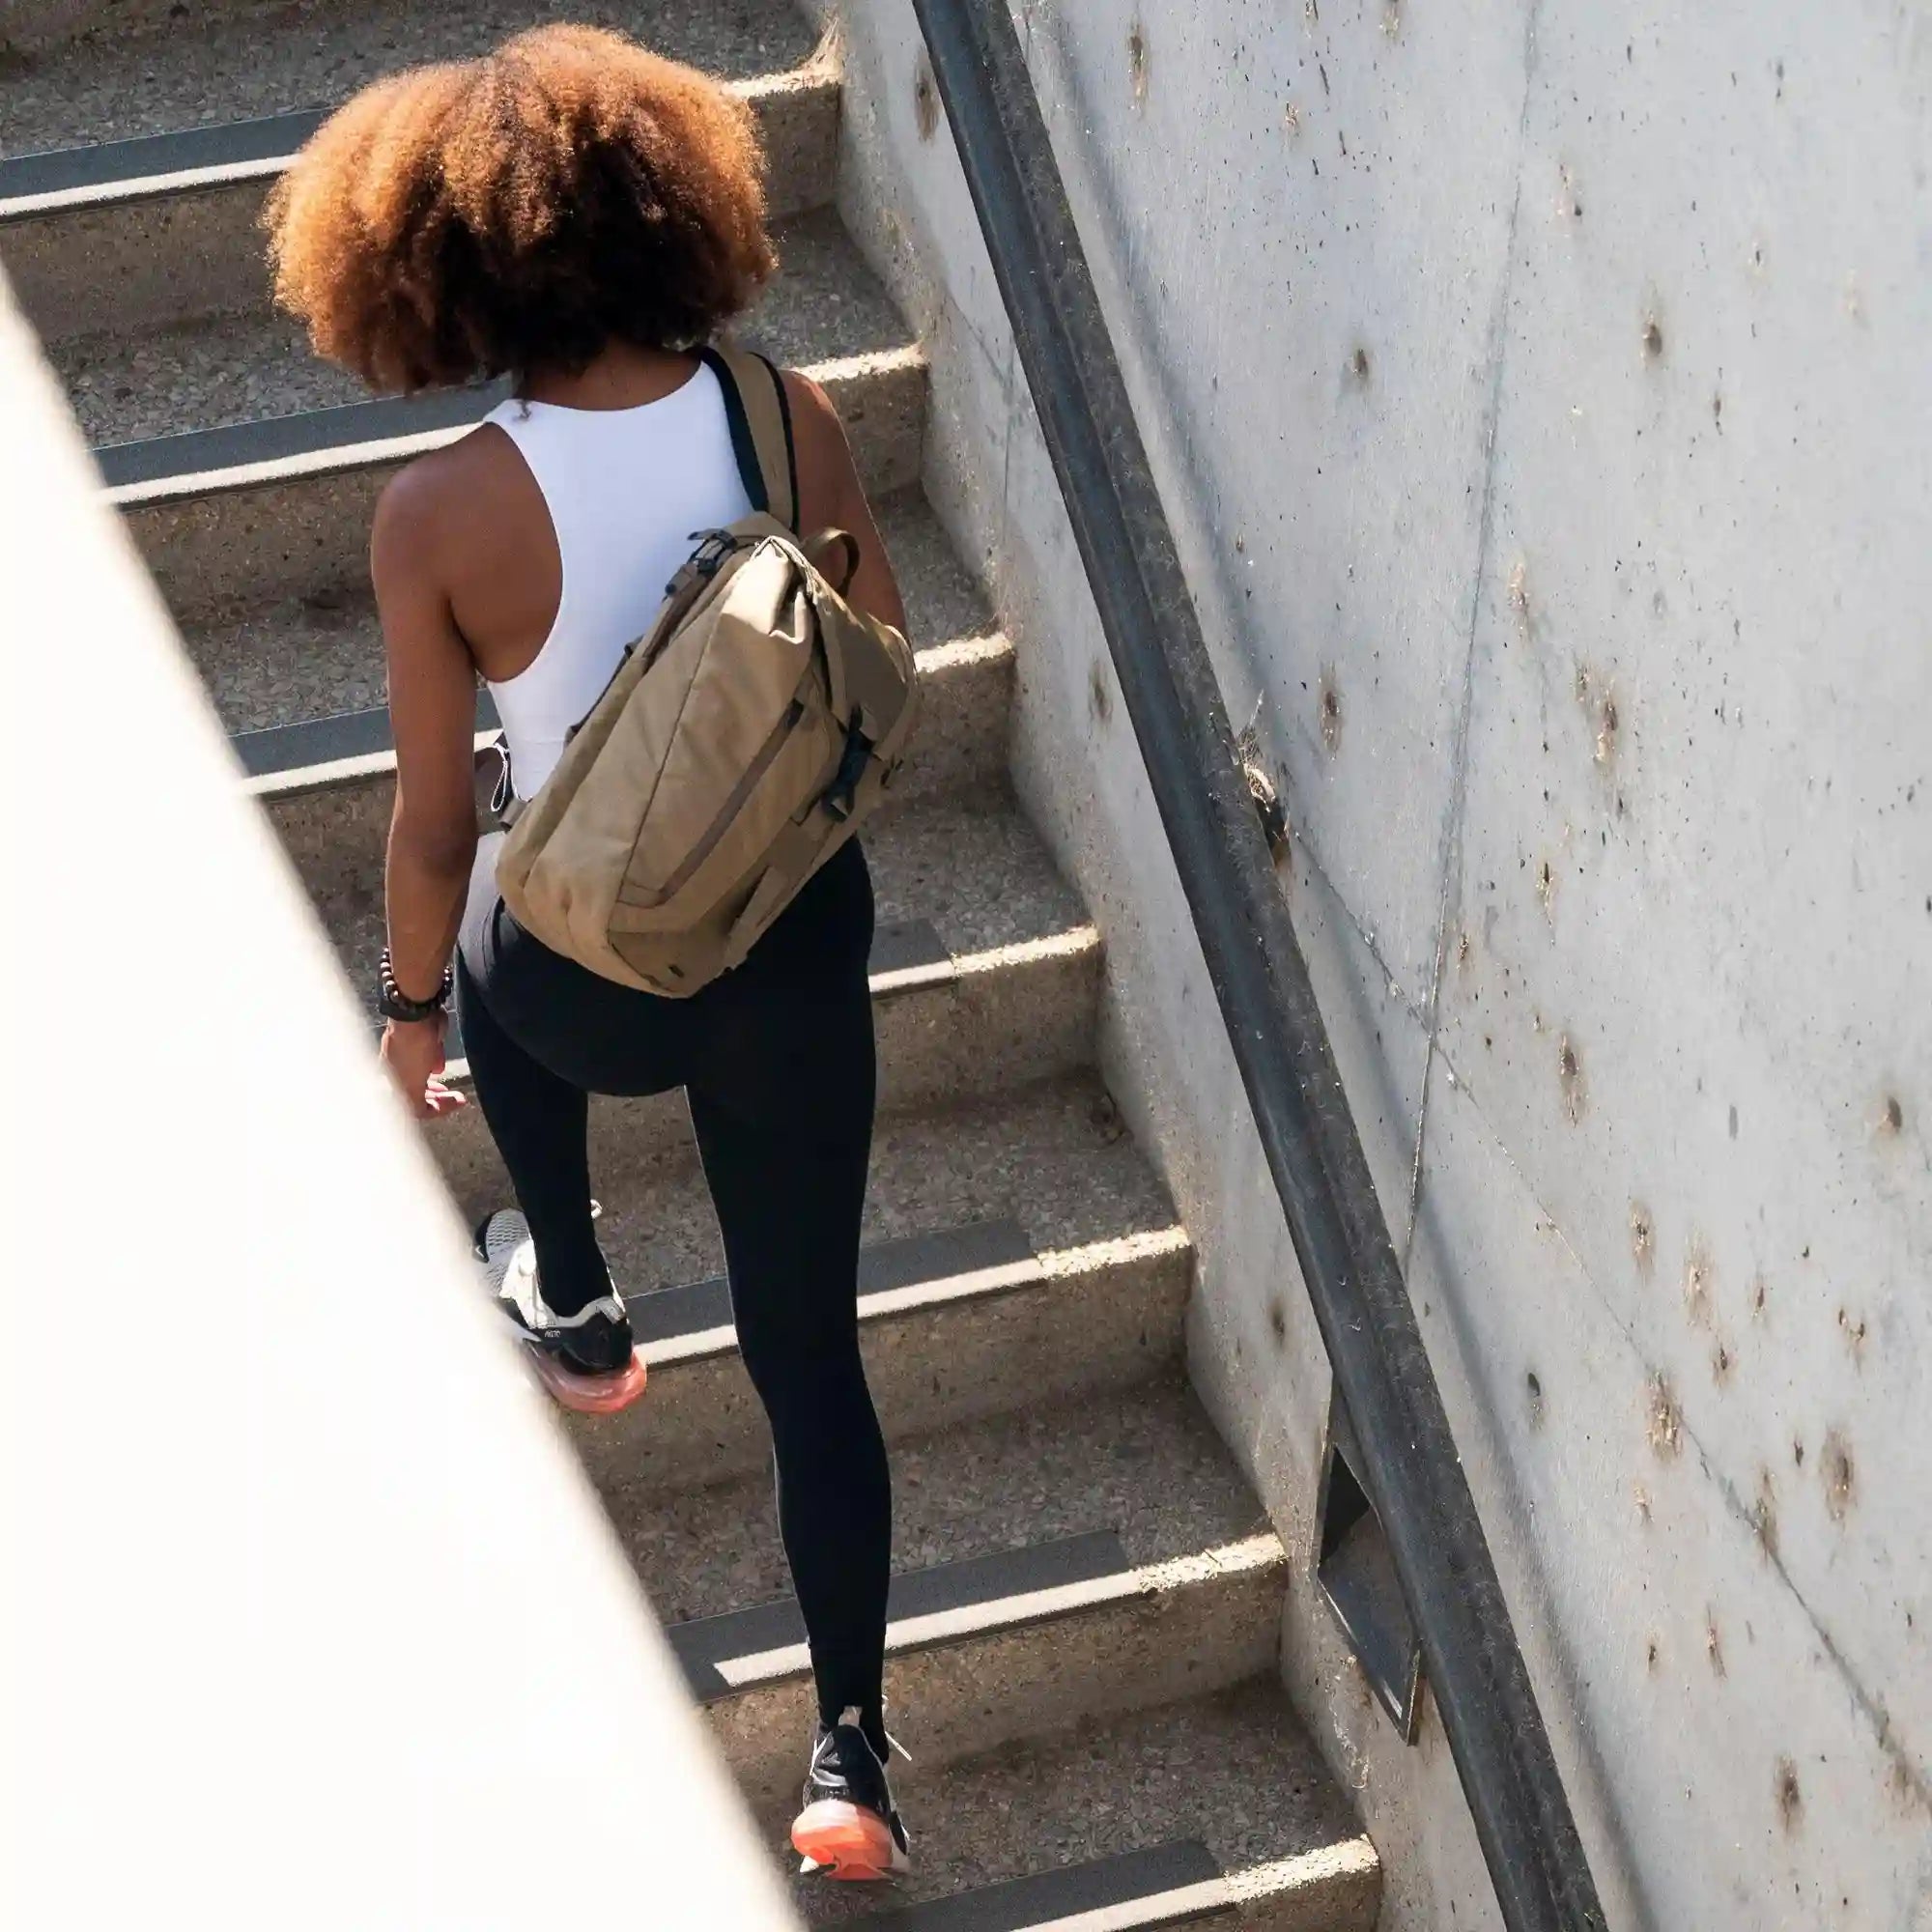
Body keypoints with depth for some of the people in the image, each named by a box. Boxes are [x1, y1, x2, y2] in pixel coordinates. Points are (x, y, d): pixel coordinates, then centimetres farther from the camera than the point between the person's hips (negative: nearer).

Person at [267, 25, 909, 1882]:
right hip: (799, 939, 2)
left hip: (592, 982, -2)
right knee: (807, 1343, 16)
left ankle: (571, 1294, 53)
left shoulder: (438, 513, -21)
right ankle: (851, 1753, 19)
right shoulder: (785, 416, -13)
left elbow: (434, 821, -12)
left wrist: (409, 1008, 6)